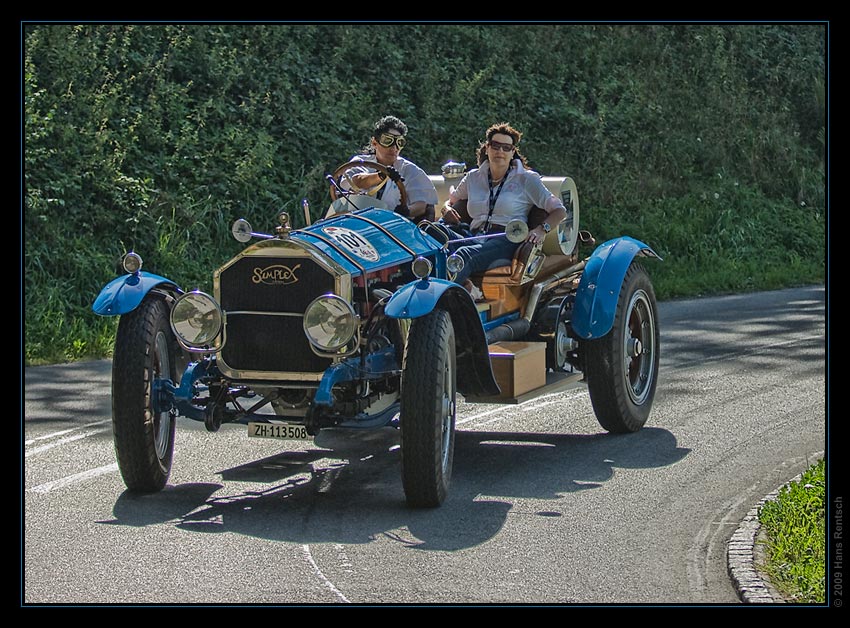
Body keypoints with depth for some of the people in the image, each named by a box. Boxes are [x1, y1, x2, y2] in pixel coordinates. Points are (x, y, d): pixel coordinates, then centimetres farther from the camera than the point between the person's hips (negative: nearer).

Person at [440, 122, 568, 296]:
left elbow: (559, 211, 7)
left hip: (507, 241, -3)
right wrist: (447, 209, 11)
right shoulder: (473, 177, 22)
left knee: (464, 255, -38)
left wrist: (542, 229, -13)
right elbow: (451, 201, 37)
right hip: (476, 240, 4)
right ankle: (465, 287, -48)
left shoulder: (526, 179, 11)